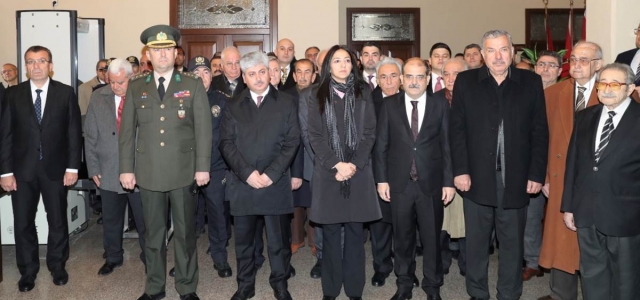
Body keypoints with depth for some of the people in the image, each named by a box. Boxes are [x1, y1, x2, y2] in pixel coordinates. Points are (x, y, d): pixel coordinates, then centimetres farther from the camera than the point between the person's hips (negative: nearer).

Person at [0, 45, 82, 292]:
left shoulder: (66, 93, -1)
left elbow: (74, 132, -1)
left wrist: (73, 167, -6)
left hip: (55, 169, -1)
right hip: (22, 169, 1)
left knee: (58, 221, 11)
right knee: (23, 223, 9)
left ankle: (57, 266, 29)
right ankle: (28, 271, 25)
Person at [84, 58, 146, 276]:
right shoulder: (98, 97, 2)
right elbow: (90, 136, 5)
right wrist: (93, 168, 1)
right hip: (108, 172, 3)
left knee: (144, 220, 7)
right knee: (111, 220, 15)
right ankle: (113, 258, 34)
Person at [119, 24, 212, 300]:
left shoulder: (193, 85, 1)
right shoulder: (136, 87, 7)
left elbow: (203, 129, -3)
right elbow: (127, 131, 7)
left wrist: (202, 167, -8)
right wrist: (126, 168, 1)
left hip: (183, 171, -2)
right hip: (148, 172, 2)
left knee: (185, 231, 8)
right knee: (153, 232, 11)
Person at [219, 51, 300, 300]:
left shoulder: (286, 103, 5)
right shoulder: (234, 106, 10)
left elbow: (291, 142, -2)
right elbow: (226, 143, 1)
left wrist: (271, 174, -11)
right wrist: (247, 173, -12)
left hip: (276, 184, -2)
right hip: (242, 183, 2)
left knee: (279, 240, 5)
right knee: (243, 240, 10)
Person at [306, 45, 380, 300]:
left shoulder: (363, 92, 7)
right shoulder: (317, 95, 5)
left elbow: (370, 132, 2)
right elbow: (314, 135, -1)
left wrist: (354, 165, -9)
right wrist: (336, 164, -11)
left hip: (359, 171, 1)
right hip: (328, 172, 0)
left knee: (355, 231, 5)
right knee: (330, 231, 5)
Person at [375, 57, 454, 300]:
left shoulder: (441, 104, 1)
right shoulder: (389, 105, 3)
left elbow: (448, 145, 0)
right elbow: (381, 145, 3)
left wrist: (449, 181, -4)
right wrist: (381, 179, -2)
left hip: (431, 182, 0)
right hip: (399, 182, 1)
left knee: (432, 236, 10)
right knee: (402, 237, 12)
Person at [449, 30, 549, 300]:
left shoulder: (531, 82, 5)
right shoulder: (466, 81, 3)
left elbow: (540, 132, 3)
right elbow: (457, 130, -1)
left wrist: (537, 174, -3)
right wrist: (460, 170, -8)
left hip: (515, 178, 1)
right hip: (477, 176, 0)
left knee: (512, 244, 11)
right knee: (476, 242, 10)